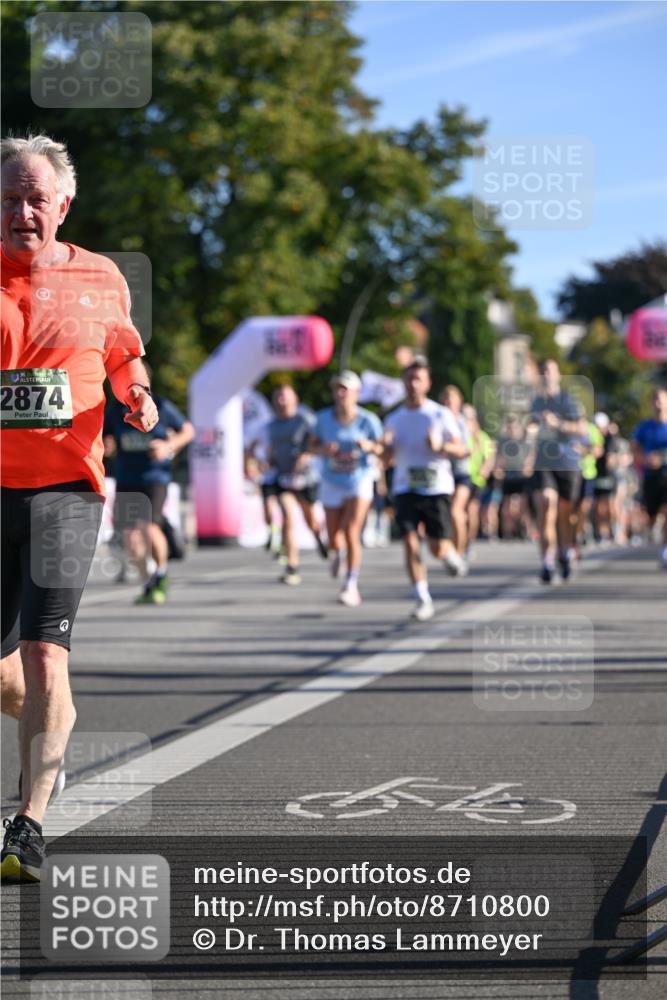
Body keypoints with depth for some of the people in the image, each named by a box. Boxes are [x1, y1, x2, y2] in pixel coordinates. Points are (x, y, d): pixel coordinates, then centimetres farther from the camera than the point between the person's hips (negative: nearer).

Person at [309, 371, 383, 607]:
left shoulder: (368, 420, -14)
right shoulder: (324, 417, -9)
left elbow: (383, 449, -9)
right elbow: (311, 445, 2)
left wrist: (369, 446, -31)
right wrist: (323, 450, -20)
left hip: (360, 482, -3)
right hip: (332, 484, 3)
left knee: (351, 534, -17)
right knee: (334, 541, 8)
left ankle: (351, 587, -4)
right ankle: (338, 552, 48)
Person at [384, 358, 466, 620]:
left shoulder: (441, 415, 1)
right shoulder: (394, 419, 11)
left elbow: (460, 449, -1)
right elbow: (389, 459, 18)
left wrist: (439, 446, -20)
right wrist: (387, 447, -5)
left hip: (437, 488, -2)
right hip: (405, 489, 2)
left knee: (438, 549, -5)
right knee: (410, 543, -13)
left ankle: (452, 555, 33)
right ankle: (423, 600, -9)